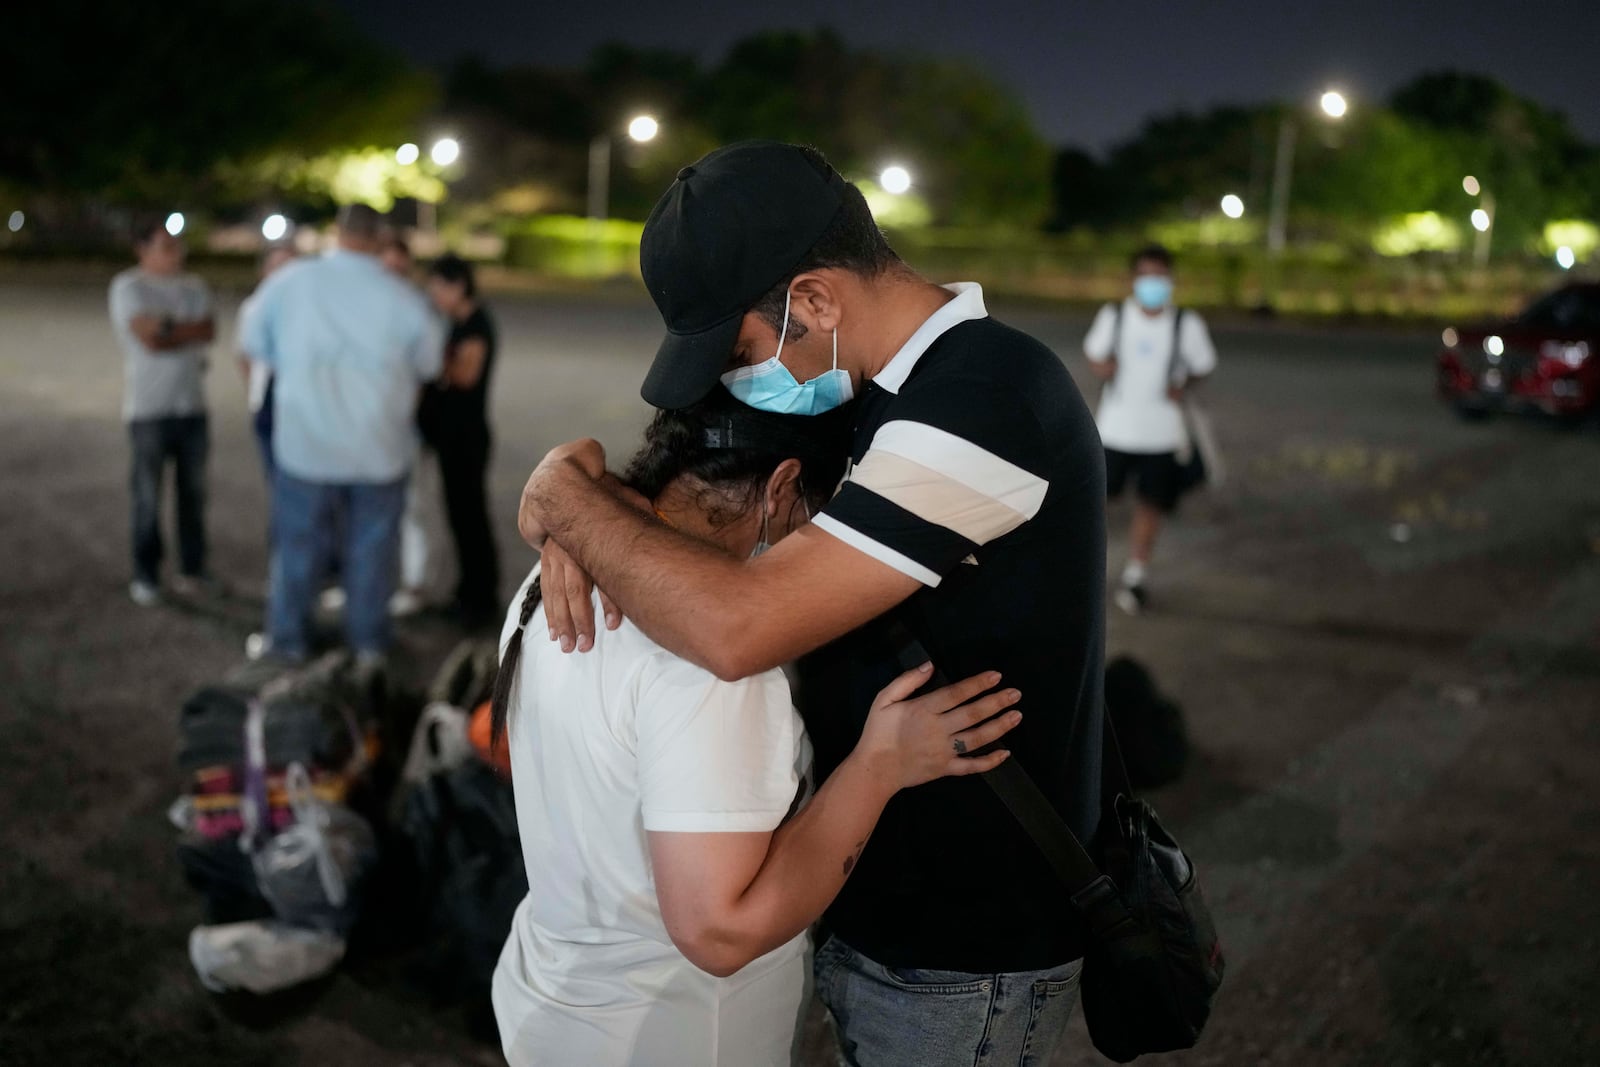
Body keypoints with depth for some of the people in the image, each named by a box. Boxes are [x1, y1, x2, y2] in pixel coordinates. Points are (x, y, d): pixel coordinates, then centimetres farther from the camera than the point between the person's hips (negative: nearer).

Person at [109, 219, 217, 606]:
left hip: (192, 404, 5)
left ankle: (192, 568, 20)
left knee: (193, 490, 8)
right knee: (148, 494, -3)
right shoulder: (128, 287, -4)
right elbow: (149, 339, -15)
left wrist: (169, 326, -12)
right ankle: (145, 576, 6)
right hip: (149, 409, -4)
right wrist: (189, 332, -3)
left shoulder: (194, 287, 13)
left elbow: (209, 330, -2)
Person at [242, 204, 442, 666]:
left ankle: (288, 639, 26)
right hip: (380, 448, -1)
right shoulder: (404, 301, -14)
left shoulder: (289, 282, -10)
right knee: (372, 546, 13)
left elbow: (255, 343, 4)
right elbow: (429, 364, 2)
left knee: (298, 543, 14)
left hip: (305, 442, 1)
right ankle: (368, 641, 23)